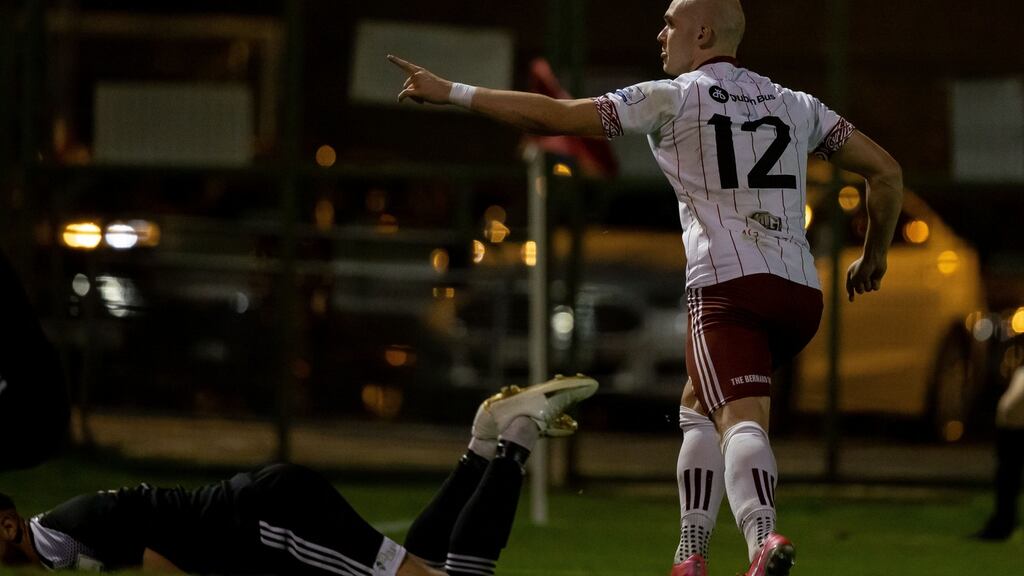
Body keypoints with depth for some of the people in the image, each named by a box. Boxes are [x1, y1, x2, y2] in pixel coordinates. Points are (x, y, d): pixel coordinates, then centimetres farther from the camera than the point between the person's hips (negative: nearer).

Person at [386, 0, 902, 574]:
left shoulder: (672, 98, 4)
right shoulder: (795, 106, 20)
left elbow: (553, 116, 3)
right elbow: (886, 171, 20)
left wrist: (452, 93, 10)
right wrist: (875, 256, 34)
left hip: (728, 286, -6)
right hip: (802, 291, 6)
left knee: (741, 420, -20)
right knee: (699, 407, 22)